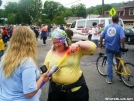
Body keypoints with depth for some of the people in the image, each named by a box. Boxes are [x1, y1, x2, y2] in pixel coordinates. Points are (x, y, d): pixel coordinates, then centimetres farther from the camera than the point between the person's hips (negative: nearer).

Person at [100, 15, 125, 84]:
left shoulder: (107, 27, 4)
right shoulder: (119, 27, -9)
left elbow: (101, 37, 5)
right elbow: (122, 38, -20)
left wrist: (101, 44, 19)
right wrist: (123, 46, -9)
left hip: (108, 48, 2)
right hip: (117, 48, -2)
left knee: (109, 63, 5)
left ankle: (109, 79, 4)